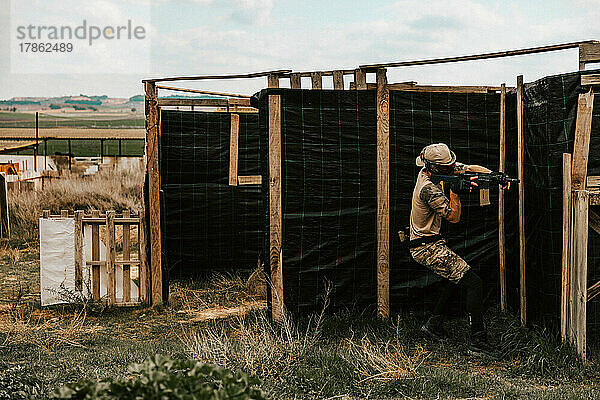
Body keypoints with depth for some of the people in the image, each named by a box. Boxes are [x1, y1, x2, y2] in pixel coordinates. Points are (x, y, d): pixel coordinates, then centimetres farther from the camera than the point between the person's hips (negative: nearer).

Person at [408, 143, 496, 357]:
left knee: (457, 277, 29)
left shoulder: (431, 170, 3)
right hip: (428, 248, -11)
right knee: (474, 284, -12)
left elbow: (470, 168, 7)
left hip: (422, 244, 11)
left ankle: (433, 325, 34)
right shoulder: (429, 189, -24)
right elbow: (454, 217, -18)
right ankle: (478, 341, -14)